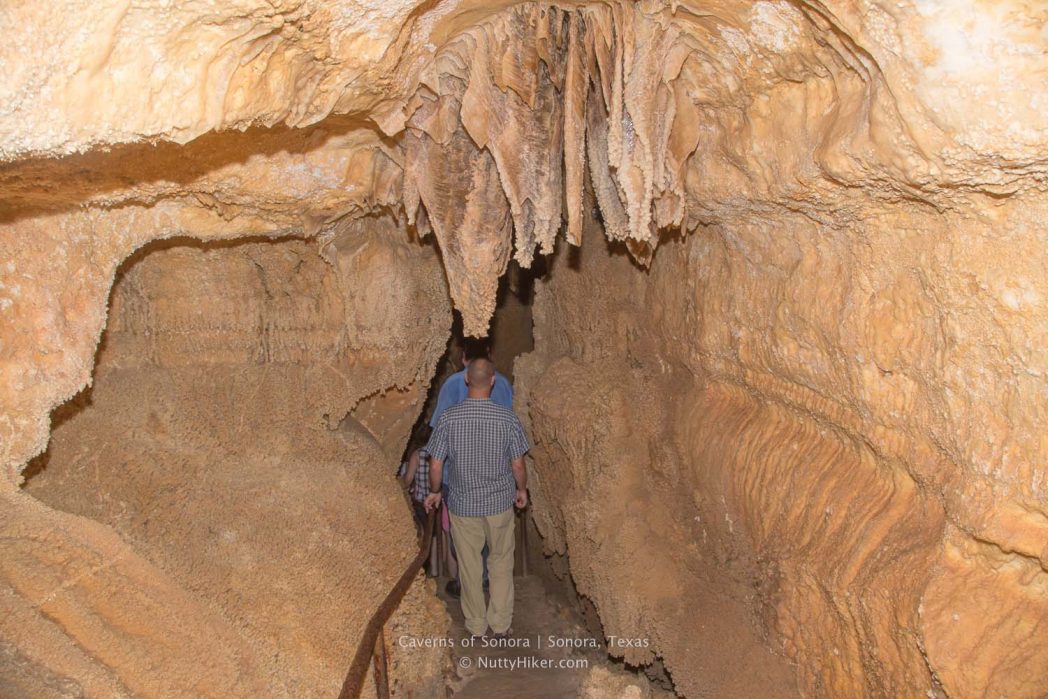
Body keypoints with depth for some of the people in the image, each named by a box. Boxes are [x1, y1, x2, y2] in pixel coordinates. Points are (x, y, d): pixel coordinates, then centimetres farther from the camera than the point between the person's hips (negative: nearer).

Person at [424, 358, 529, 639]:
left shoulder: (449, 417, -13)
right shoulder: (507, 417, -13)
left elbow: (436, 464, -8)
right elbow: (518, 464, -6)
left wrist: (434, 492, 10)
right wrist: (521, 489, 13)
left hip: (462, 504, 0)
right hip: (500, 502, 0)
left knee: (470, 566, 15)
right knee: (501, 564, 17)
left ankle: (476, 625, 28)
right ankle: (500, 624, 25)